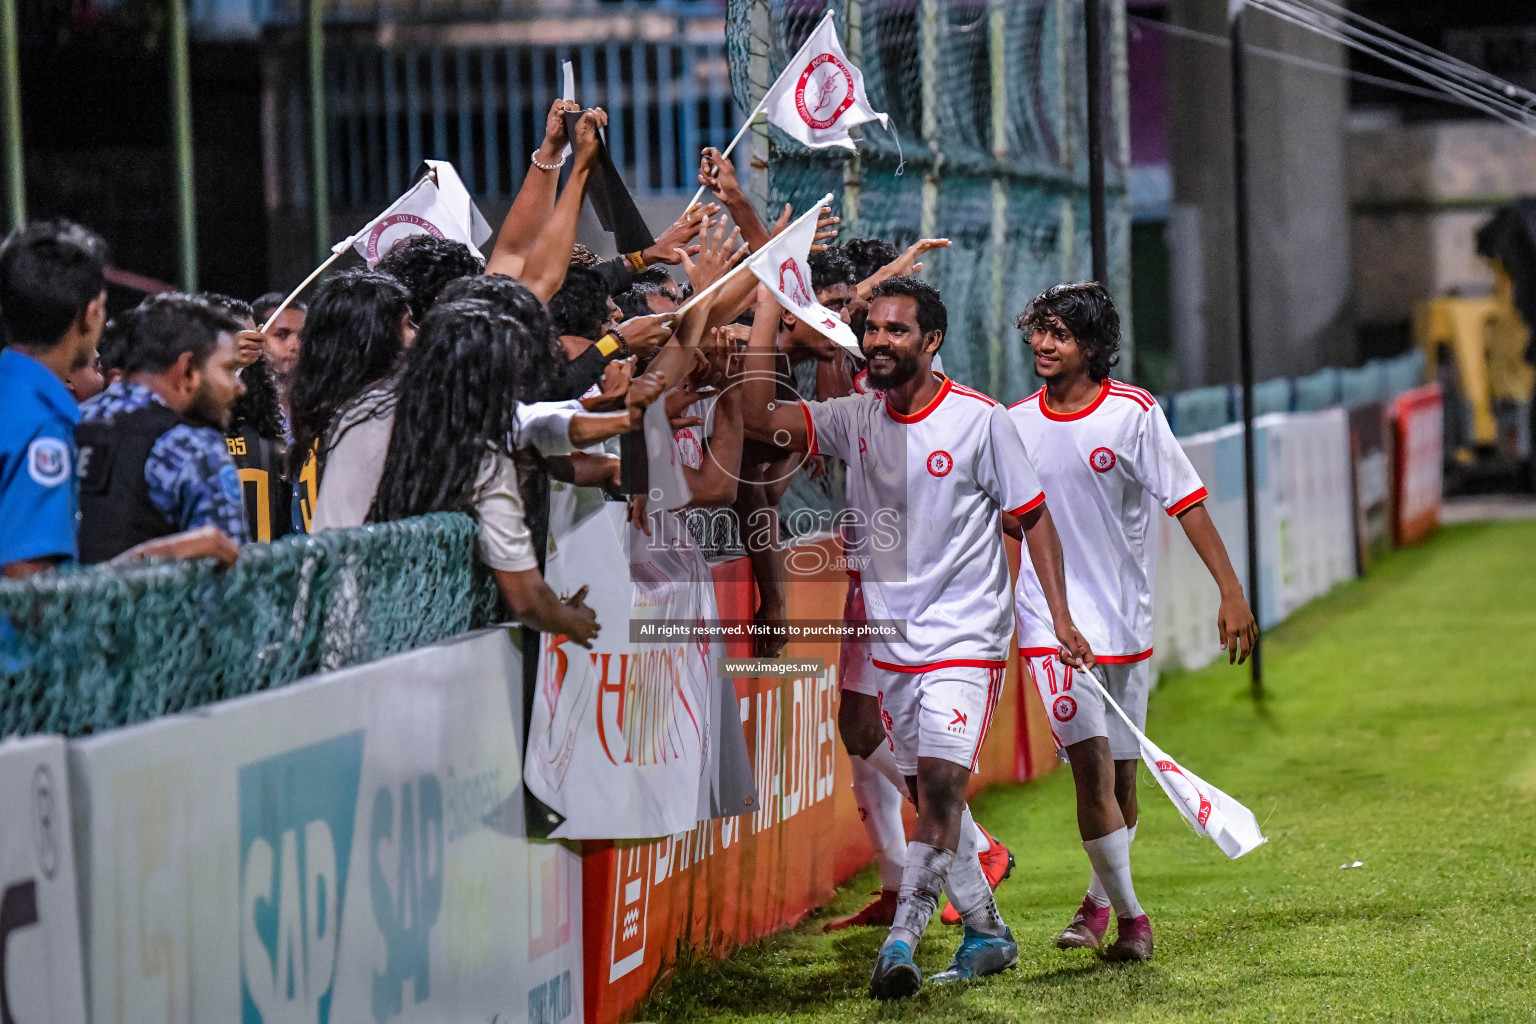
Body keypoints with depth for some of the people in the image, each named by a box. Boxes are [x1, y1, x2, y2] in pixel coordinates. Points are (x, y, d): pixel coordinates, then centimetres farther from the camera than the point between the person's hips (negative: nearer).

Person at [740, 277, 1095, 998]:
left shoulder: (980, 419, -9)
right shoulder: (855, 418, 2)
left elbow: (1032, 517, -1)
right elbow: (759, 415, -9)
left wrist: (1059, 615, -6)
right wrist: (769, 307, -12)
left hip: (966, 635, -5)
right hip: (891, 639, 5)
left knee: (939, 782, -18)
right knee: (928, 795, 11)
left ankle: (901, 941, -18)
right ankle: (987, 932, 24)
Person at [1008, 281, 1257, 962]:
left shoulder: (1133, 413, -5)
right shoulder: (1014, 423, 2)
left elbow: (1186, 503, -4)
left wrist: (1231, 591, -9)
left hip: (1124, 617, 0)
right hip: (1050, 617, 0)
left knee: (1121, 775, 8)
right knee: (1091, 760, -14)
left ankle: (1101, 899, 30)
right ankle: (1129, 916, -7)